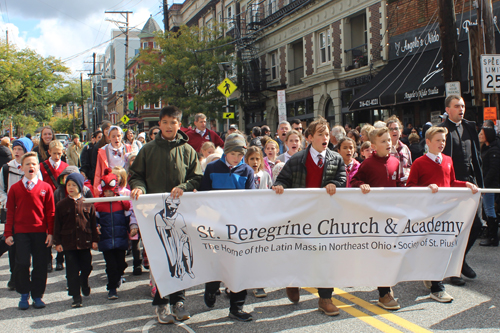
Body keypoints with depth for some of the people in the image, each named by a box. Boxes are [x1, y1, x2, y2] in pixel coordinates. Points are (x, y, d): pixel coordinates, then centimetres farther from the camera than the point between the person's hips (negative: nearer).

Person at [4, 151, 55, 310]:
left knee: (40, 265, 4)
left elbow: (50, 212, 3)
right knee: (22, 264, -1)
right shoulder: (15, 188, 4)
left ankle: (37, 295, 18)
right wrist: (8, 234, 3)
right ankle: (24, 295, 16)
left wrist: (50, 232, 0)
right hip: (21, 232, 0)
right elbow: (10, 212, 6)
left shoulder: (45, 187, 2)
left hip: (40, 232, 0)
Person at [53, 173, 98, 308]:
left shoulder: (88, 204, 2)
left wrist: (94, 240, 1)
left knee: (86, 267, 10)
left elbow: (93, 223, 5)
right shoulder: (61, 205, 2)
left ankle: (85, 285, 40)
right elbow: (57, 225, 3)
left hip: (85, 242, 1)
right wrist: (58, 242, -2)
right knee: (72, 271, 0)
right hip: (68, 243, 0)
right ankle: (76, 297, 7)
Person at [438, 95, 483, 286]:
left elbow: (476, 156, 15)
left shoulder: (470, 127, 12)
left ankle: (460, 258, 30)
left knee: (476, 225, 9)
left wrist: (479, 182, 10)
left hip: (470, 183, 6)